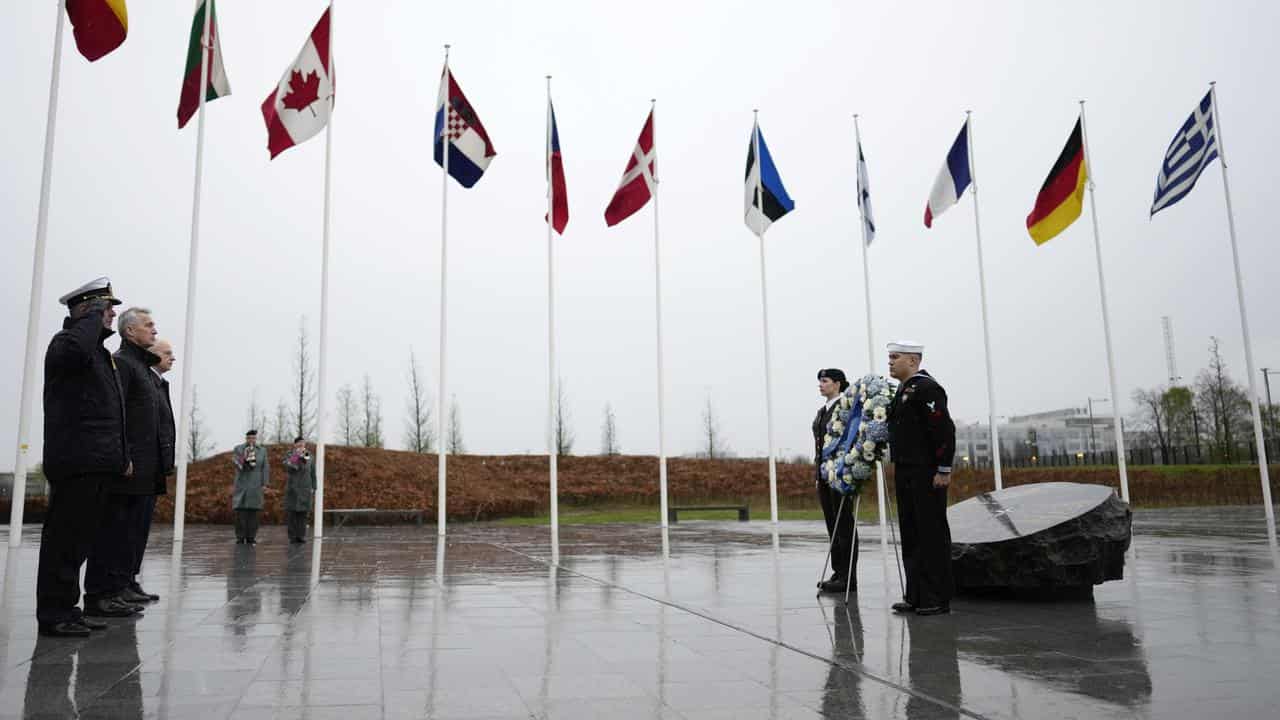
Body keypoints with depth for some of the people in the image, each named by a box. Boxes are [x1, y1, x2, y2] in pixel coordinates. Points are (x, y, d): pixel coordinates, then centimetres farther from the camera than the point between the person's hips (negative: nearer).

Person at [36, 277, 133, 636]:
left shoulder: (99, 352, 23)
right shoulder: (65, 340, -6)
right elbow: (76, 350, -34)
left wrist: (120, 455, 22)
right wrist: (94, 315, -17)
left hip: (96, 463, 10)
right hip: (76, 461, -10)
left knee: (79, 539, 13)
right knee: (65, 537, -6)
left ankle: (66, 608, 20)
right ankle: (53, 614, -1)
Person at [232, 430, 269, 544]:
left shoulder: (262, 450, 5)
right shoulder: (238, 449, 3)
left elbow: (265, 468, 3)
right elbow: (235, 461, -11)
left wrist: (264, 484, -4)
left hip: (256, 485, 1)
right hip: (242, 484, -1)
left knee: (253, 510, 0)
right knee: (240, 510, -4)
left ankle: (251, 537, 4)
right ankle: (240, 537, 0)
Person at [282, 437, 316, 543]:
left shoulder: (309, 457, 6)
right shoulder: (289, 455, 3)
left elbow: (313, 474, 8)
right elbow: (288, 467, -15)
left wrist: (314, 488, 4)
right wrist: (297, 456, -20)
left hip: (305, 489, 1)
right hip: (292, 488, -1)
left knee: (303, 512, -1)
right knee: (292, 512, -2)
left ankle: (301, 535, 3)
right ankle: (292, 536, 3)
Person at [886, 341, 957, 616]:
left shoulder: (926, 388, -12)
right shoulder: (903, 391, 18)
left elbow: (945, 430, -18)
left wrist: (944, 470, -20)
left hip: (927, 475, -10)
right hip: (905, 475, 10)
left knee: (933, 535, -4)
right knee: (911, 536, 12)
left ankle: (939, 599, 3)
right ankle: (916, 596, 18)